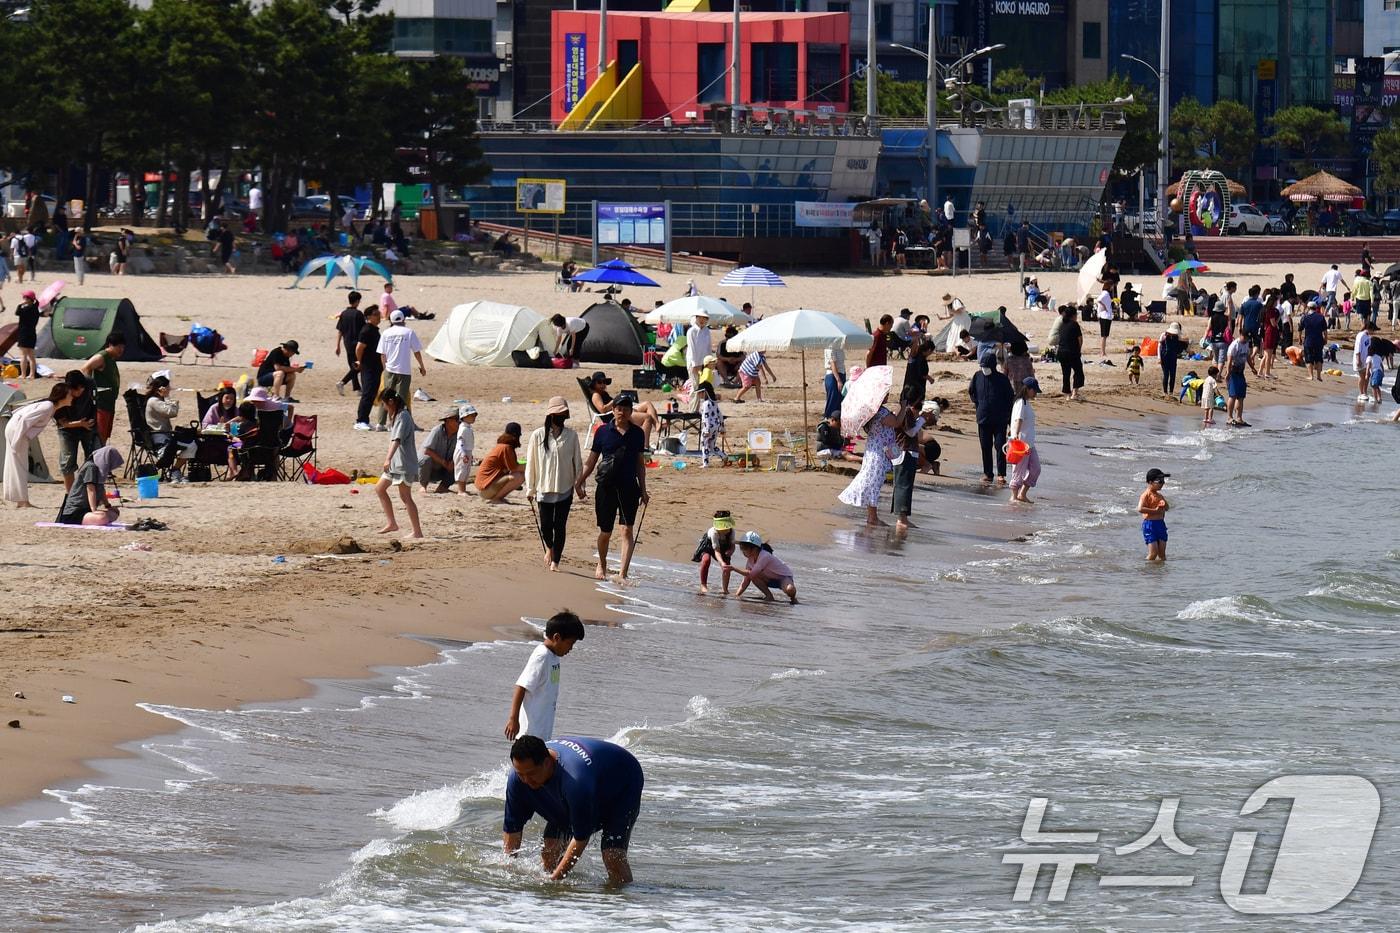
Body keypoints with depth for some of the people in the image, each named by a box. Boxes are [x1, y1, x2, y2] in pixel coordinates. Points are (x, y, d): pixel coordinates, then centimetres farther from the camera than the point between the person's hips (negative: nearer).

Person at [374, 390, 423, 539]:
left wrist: (388, 459, -39)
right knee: (379, 488, 12)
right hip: (395, 463, 10)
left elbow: (397, 439, -30)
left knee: (405, 496, -9)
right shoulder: (395, 416, 14)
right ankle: (391, 523, 16)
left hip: (404, 463, -10)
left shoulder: (402, 417, -17)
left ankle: (417, 532, -6)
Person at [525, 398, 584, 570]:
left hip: (565, 488, 0)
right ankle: (549, 548, 32)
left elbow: (577, 461, 8)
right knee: (546, 525, 0)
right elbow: (531, 463, 3)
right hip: (544, 488, 0)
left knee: (560, 525, -1)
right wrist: (530, 488, 3)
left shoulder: (571, 435, 0)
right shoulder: (538, 435, -2)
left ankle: (555, 561, 9)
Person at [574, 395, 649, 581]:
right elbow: (591, 461, 7)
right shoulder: (603, 431, 1)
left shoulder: (637, 433, 6)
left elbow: (640, 463, 13)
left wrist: (643, 490, 11)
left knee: (627, 530, -10)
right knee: (605, 532, 9)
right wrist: (579, 482, 1)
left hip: (629, 487, 1)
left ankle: (623, 573, -14)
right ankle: (601, 565, 35)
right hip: (607, 487, -1)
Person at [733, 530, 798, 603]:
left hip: (784, 577, -7)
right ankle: (769, 596, -3)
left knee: (790, 590, -40)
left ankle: (793, 598, -4)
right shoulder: (751, 559, -5)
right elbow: (746, 580, -4)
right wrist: (736, 595, -13)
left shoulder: (765, 556, -30)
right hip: (771, 579, 7)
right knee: (754, 577, -22)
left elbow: (751, 574, -38)